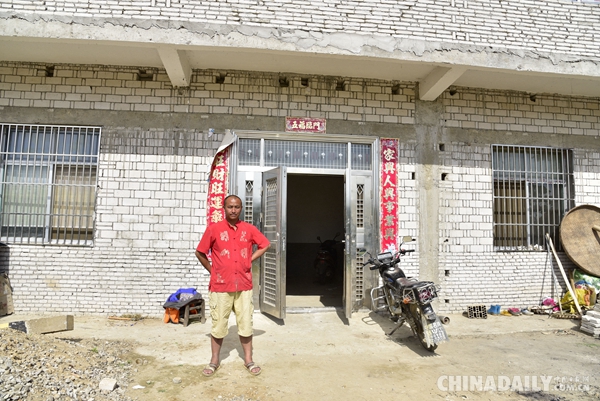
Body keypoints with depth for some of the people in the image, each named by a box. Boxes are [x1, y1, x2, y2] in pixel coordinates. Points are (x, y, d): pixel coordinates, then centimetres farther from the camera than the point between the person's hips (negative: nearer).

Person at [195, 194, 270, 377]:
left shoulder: (249, 229, 1)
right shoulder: (214, 229, -5)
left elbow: (264, 245, 14)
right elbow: (200, 253, 3)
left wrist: (250, 260, 6)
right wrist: (212, 270, 2)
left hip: (244, 286, 2)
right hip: (220, 286, -1)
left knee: (246, 324, 9)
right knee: (218, 325, 10)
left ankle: (248, 360, 24)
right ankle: (215, 360, 28)